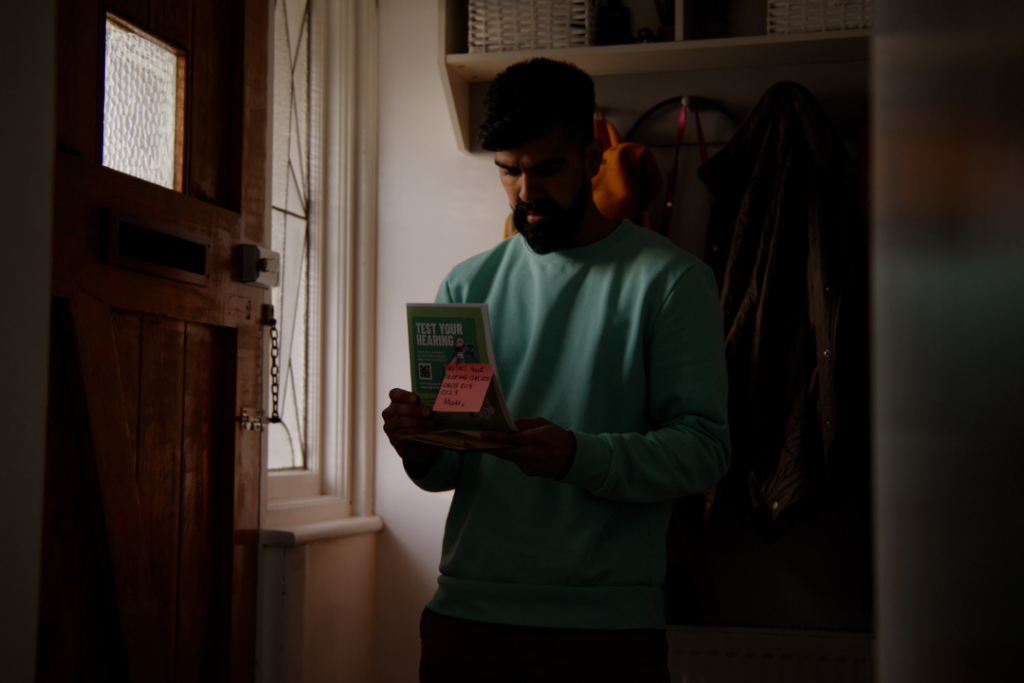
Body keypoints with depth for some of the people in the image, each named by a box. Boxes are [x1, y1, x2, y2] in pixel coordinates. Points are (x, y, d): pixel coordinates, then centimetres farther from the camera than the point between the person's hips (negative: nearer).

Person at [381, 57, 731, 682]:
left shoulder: (671, 279, -2)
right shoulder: (469, 284, 10)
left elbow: (705, 448, -9)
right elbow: (446, 472, 11)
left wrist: (577, 456, -25)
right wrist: (421, 448, -12)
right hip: (466, 610, 4)